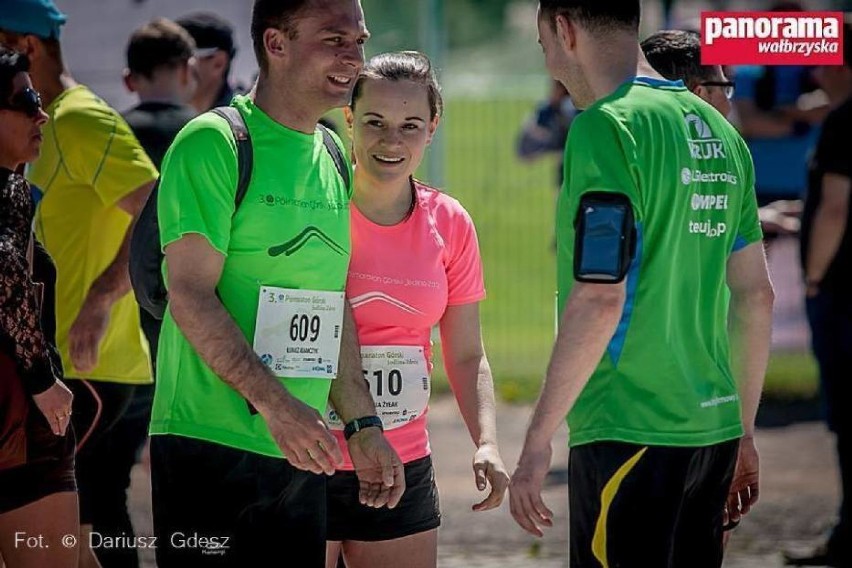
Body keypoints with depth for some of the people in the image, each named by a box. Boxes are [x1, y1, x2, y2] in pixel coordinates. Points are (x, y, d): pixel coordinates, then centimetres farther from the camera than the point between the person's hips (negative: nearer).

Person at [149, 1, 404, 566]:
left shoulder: (332, 158, 15)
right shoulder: (213, 144, -10)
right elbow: (190, 293, -16)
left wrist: (363, 425, 17)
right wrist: (274, 402, -25)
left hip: (301, 450, 7)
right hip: (211, 445, -7)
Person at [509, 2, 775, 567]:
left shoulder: (606, 126, -11)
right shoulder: (718, 130, 12)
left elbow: (599, 298, -19)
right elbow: (756, 296, 16)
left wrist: (538, 441, -14)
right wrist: (744, 434, 23)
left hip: (629, 431, -8)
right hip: (713, 428, 8)